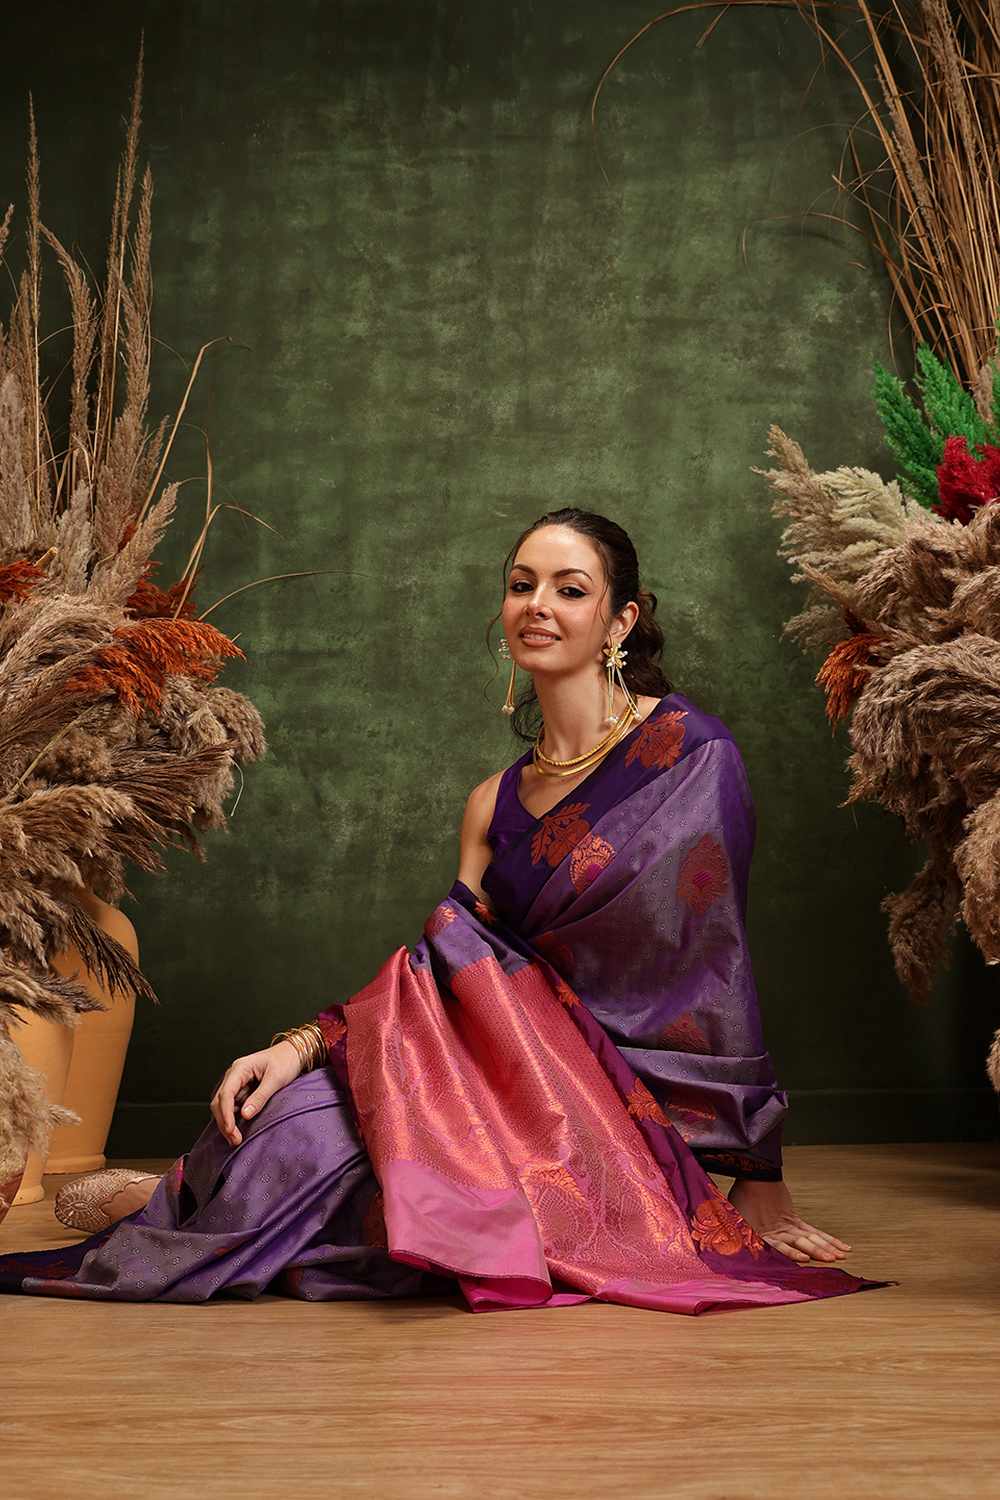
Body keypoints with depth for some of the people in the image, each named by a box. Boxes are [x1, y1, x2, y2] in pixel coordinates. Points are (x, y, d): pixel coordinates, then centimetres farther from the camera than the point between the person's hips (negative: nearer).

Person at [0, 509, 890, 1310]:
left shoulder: (686, 754, -8)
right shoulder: (495, 804, 11)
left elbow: (715, 959, -12)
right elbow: (437, 978, 2)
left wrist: (762, 1179, -12)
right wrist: (299, 1045, -15)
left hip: (642, 1106, -5)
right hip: (525, 1081, 5)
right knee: (302, 1107, -24)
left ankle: (179, 1212, 4)